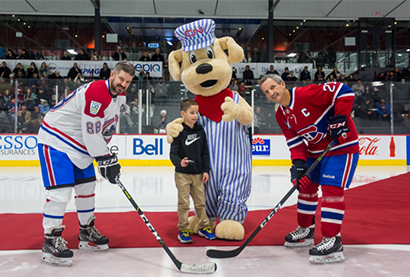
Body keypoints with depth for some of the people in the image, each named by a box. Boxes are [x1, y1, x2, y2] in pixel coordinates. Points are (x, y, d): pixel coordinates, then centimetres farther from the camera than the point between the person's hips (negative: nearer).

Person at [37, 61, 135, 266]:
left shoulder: (120, 97, 4)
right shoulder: (96, 92, -27)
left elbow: (108, 127, 14)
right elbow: (91, 132, -26)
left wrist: (108, 155, 7)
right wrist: (105, 159, -21)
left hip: (80, 144, 10)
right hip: (55, 140, -9)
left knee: (87, 186, 13)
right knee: (61, 190, -14)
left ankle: (87, 232, 28)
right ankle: (51, 241, -1)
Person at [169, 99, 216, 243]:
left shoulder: (200, 130, 4)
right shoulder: (179, 131, -10)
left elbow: (205, 152, 8)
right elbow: (173, 153, -12)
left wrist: (206, 170, 4)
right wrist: (179, 162, -32)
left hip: (198, 173, 4)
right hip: (182, 174, -4)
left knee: (201, 202, 12)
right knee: (184, 204, 3)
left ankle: (204, 227, 28)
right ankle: (183, 230, 16)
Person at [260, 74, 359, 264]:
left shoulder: (307, 94, -22)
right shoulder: (281, 115, 3)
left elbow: (344, 92, -24)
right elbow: (295, 141, -1)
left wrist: (339, 120, -26)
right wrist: (299, 163, -15)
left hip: (342, 144, -8)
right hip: (315, 150, 9)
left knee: (331, 188, -16)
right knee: (306, 186, 13)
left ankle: (332, 241, -11)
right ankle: (305, 230, 30)